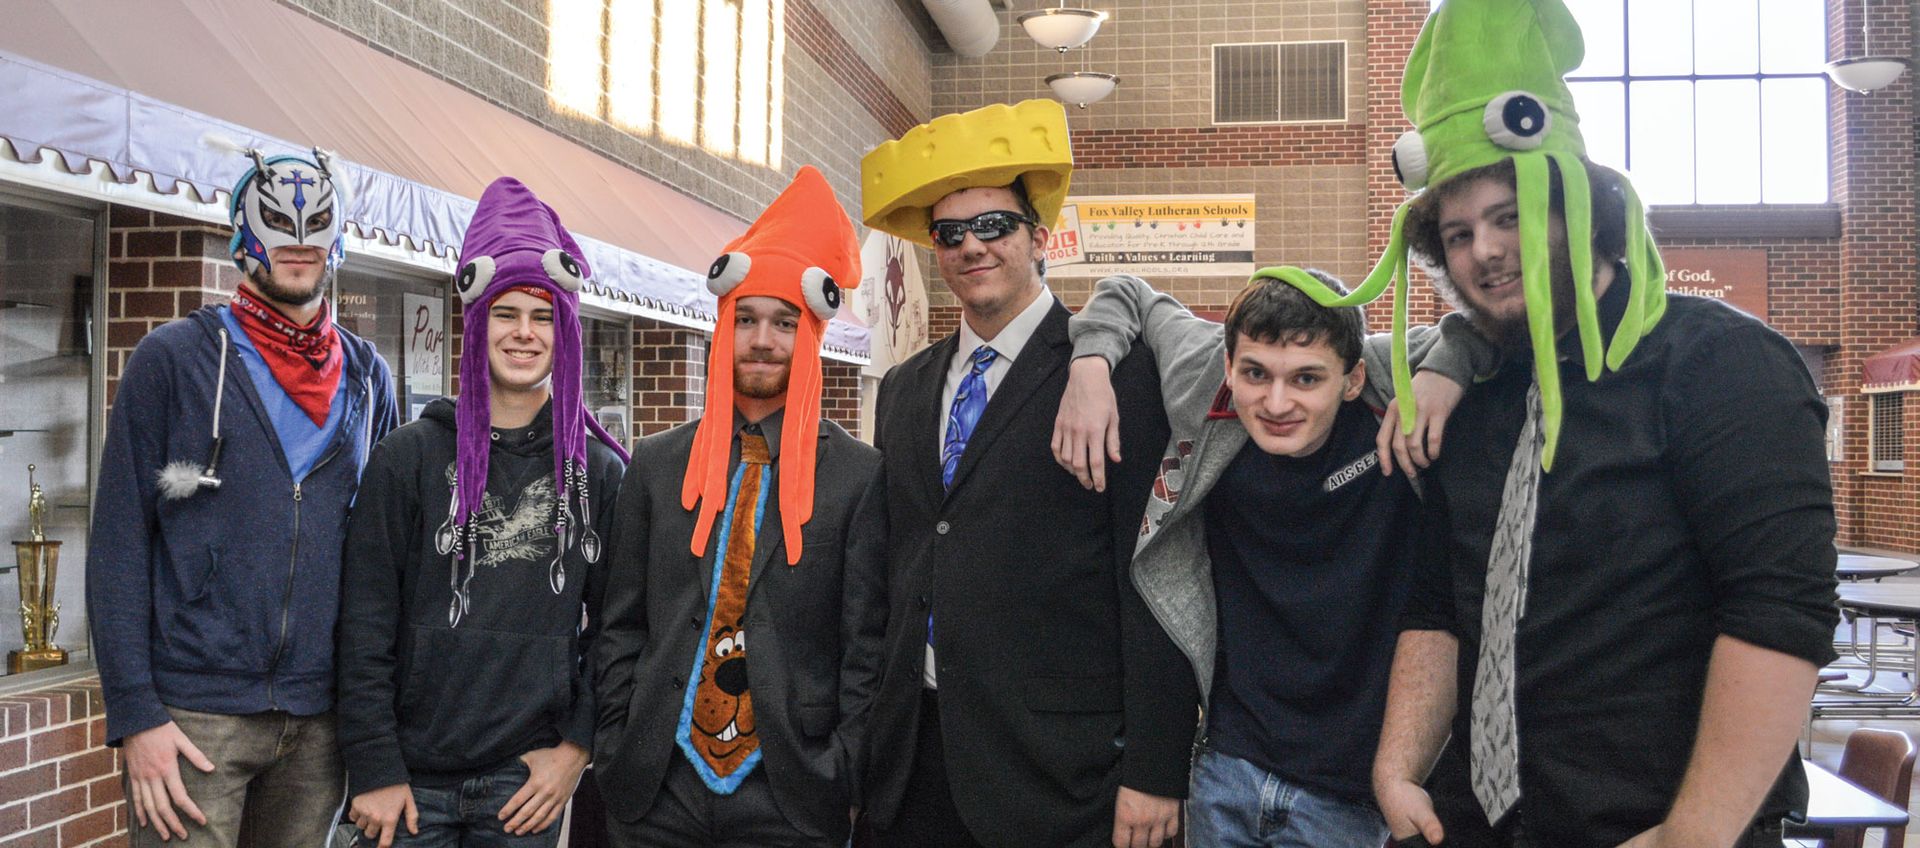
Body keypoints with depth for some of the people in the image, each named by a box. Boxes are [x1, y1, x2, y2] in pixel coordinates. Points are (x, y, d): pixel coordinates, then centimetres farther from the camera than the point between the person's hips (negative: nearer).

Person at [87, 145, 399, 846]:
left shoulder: (368, 377, 9)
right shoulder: (173, 358, -2)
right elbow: (117, 545, -5)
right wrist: (135, 714, -11)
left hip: (323, 719, 4)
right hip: (194, 716, -3)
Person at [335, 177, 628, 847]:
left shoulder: (597, 470, 2)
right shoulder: (408, 457, -2)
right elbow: (365, 627, -3)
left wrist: (577, 746, -2)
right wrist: (373, 768, -7)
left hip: (530, 779, 1)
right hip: (412, 777, -1)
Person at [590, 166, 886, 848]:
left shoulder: (859, 475, -2)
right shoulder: (656, 464, 6)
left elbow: (867, 644, -3)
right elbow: (620, 627, 8)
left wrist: (845, 778, -8)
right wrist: (614, 753, 2)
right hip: (657, 790, 2)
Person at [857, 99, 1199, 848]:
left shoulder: (1121, 372, -7)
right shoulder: (903, 390, 13)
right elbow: (892, 570, 15)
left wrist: (1154, 771, -13)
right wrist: (873, 745, 13)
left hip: (1056, 773, -5)